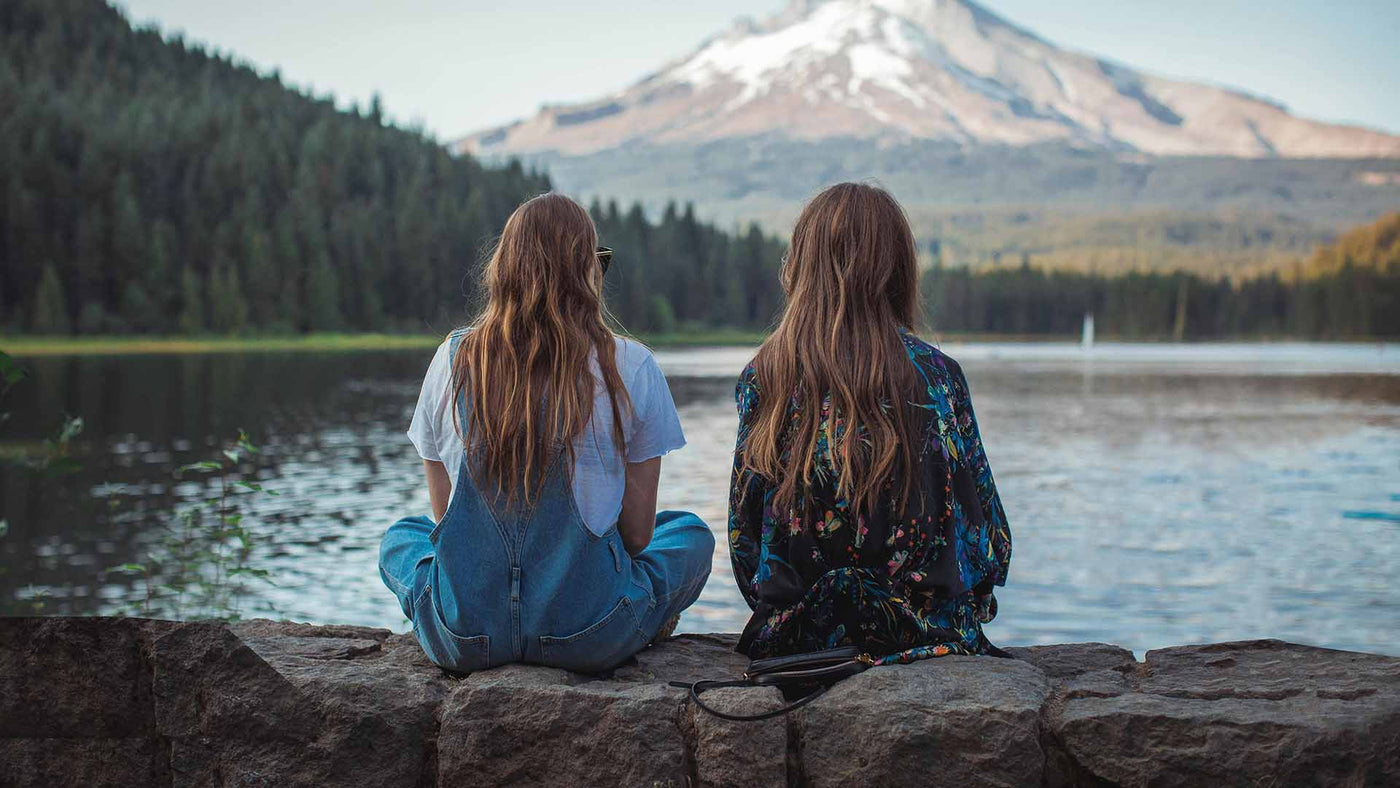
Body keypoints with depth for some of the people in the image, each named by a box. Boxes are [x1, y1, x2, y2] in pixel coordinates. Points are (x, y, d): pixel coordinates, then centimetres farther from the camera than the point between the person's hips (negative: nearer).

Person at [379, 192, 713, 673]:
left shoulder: (453, 359, -1)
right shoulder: (630, 368, -7)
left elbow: (444, 513, 7)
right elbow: (636, 533, -1)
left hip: (466, 636, 0)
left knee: (400, 537, 35)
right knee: (691, 533, 29)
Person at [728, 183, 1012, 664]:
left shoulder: (764, 378, -3)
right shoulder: (934, 375, -7)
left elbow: (743, 534, 2)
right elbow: (987, 534, -2)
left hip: (794, 634, 4)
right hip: (924, 633, -3)